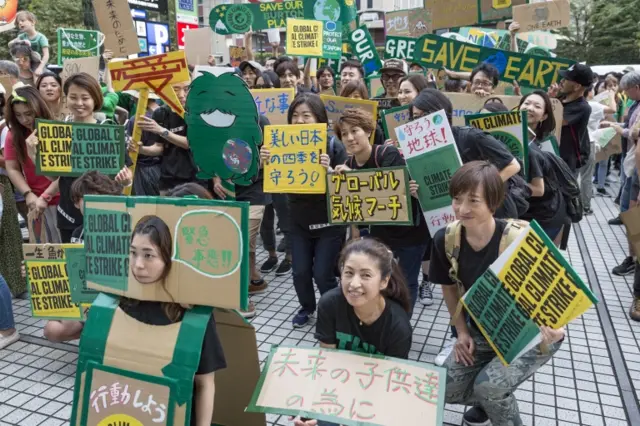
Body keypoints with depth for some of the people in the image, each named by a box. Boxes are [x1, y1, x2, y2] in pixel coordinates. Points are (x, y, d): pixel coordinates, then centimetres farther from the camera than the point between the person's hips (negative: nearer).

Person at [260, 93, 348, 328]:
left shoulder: (333, 146, -11)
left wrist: (329, 169, -32)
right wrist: (266, 161, -20)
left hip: (329, 222, -3)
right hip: (298, 221, 3)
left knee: (322, 274, -3)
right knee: (300, 272, 4)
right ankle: (307, 307, 34)